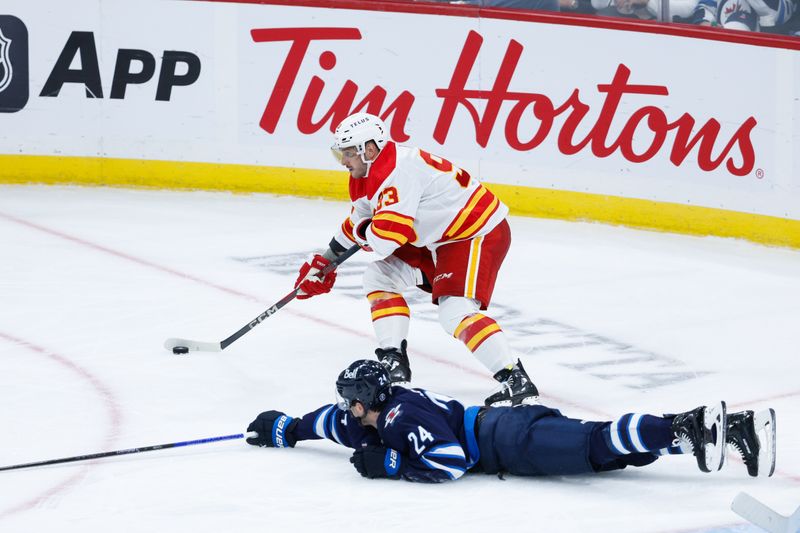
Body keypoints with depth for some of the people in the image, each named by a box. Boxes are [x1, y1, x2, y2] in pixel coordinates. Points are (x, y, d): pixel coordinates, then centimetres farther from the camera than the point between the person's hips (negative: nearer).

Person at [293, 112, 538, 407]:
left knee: (455, 310, -26)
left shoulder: (398, 171, -27)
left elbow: (384, 238, -32)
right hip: (439, 238, 11)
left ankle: (516, 382, -28)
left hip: (480, 233, -11)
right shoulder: (366, 175, 7)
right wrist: (325, 261, 29)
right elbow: (358, 222, 25)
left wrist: (362, 232, -9)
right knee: (379, 276, 11)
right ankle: (394, 362, 14)